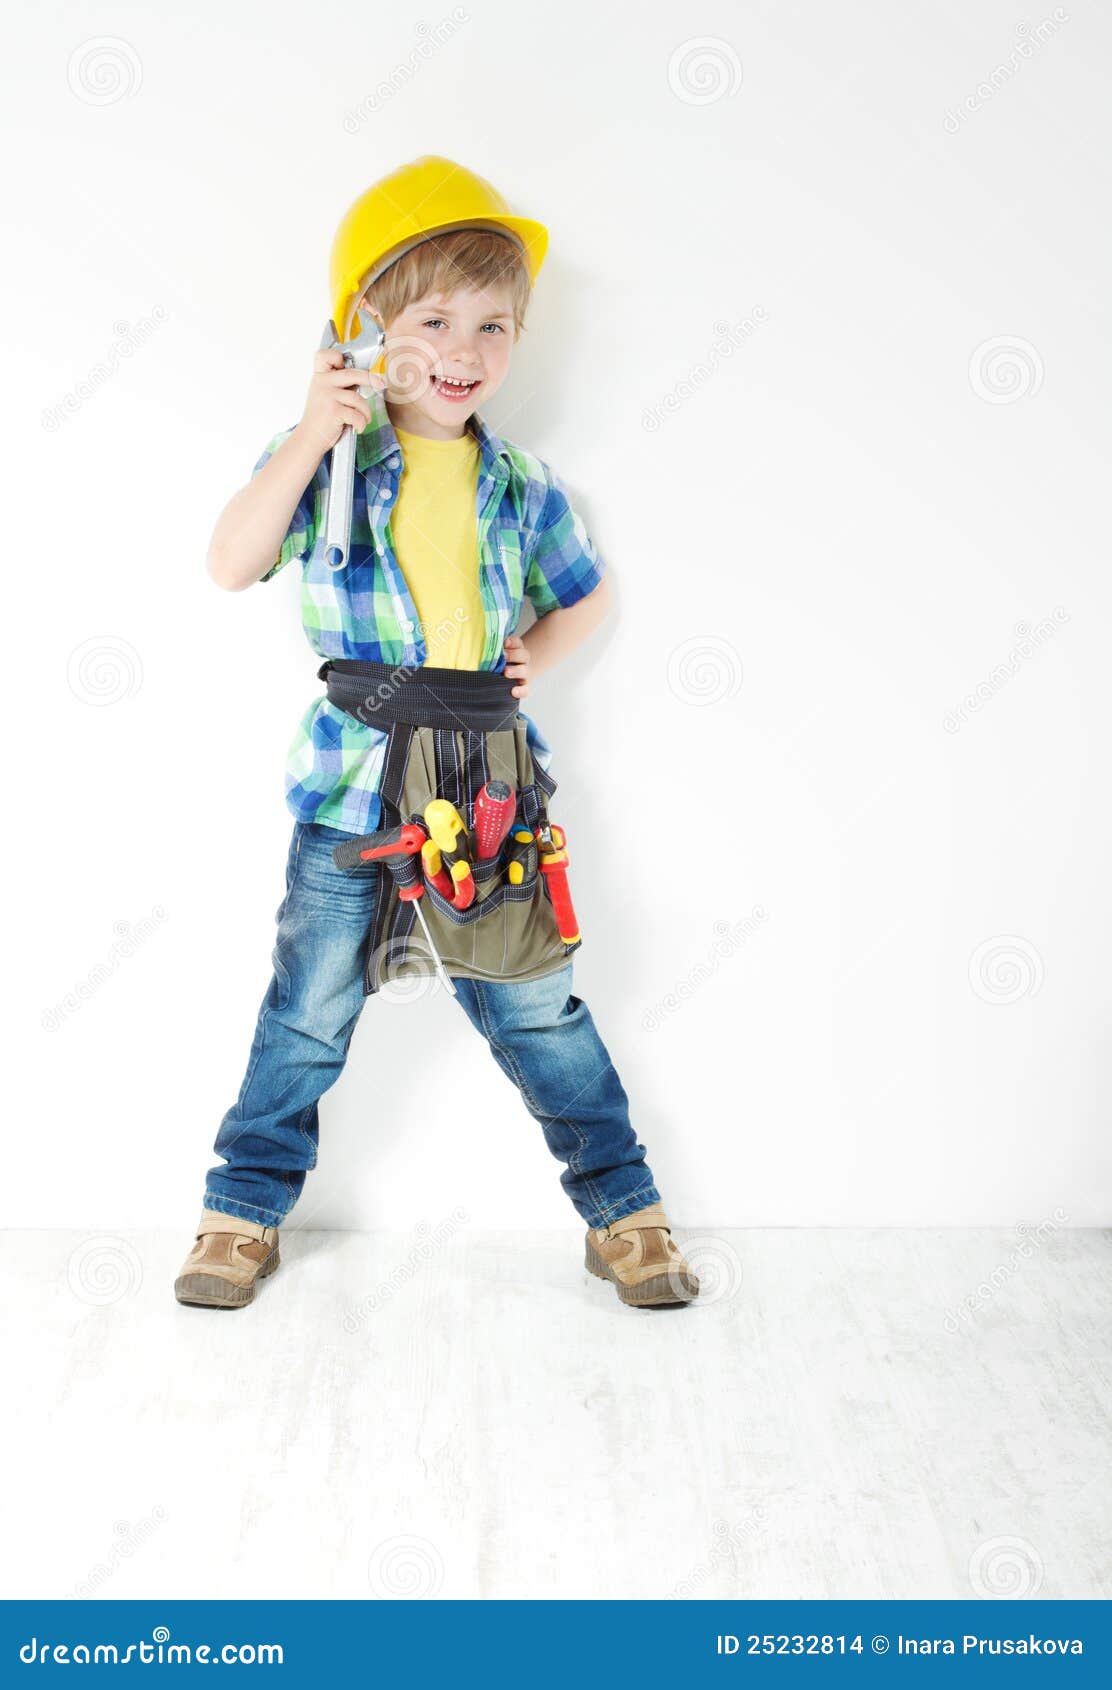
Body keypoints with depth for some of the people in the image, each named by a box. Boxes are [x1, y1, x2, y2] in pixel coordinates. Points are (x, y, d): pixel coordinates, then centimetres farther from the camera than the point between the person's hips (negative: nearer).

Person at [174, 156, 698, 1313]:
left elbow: (584, 594, 22)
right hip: (352, 788, -1)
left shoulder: (522, 486, 6)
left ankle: (624, 1211, 24)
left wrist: (538, 655, 3)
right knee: (309, 1015, 10)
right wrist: (310, 438, -21)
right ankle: (245, 1210, 30)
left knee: (540, 1012, 9)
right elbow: (230, 566, -16)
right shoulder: (326, 459, -2)